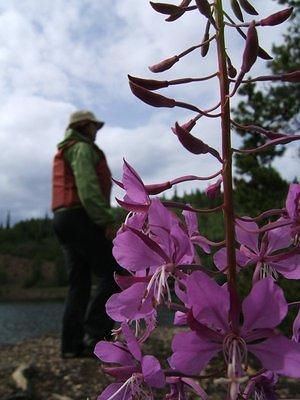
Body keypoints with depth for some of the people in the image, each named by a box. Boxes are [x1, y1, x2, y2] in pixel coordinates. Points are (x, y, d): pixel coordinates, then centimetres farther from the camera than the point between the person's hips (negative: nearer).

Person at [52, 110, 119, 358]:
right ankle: (95, 333, -14)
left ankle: (72, 344, 4)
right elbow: (88, 187, -18)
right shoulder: (82, 148, -2)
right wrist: (107, 221, -20)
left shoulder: (63, 153, 28)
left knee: (79, 284, 6)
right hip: (81, 218, -10)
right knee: (112, 275, -8)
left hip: (63, 219, 10)